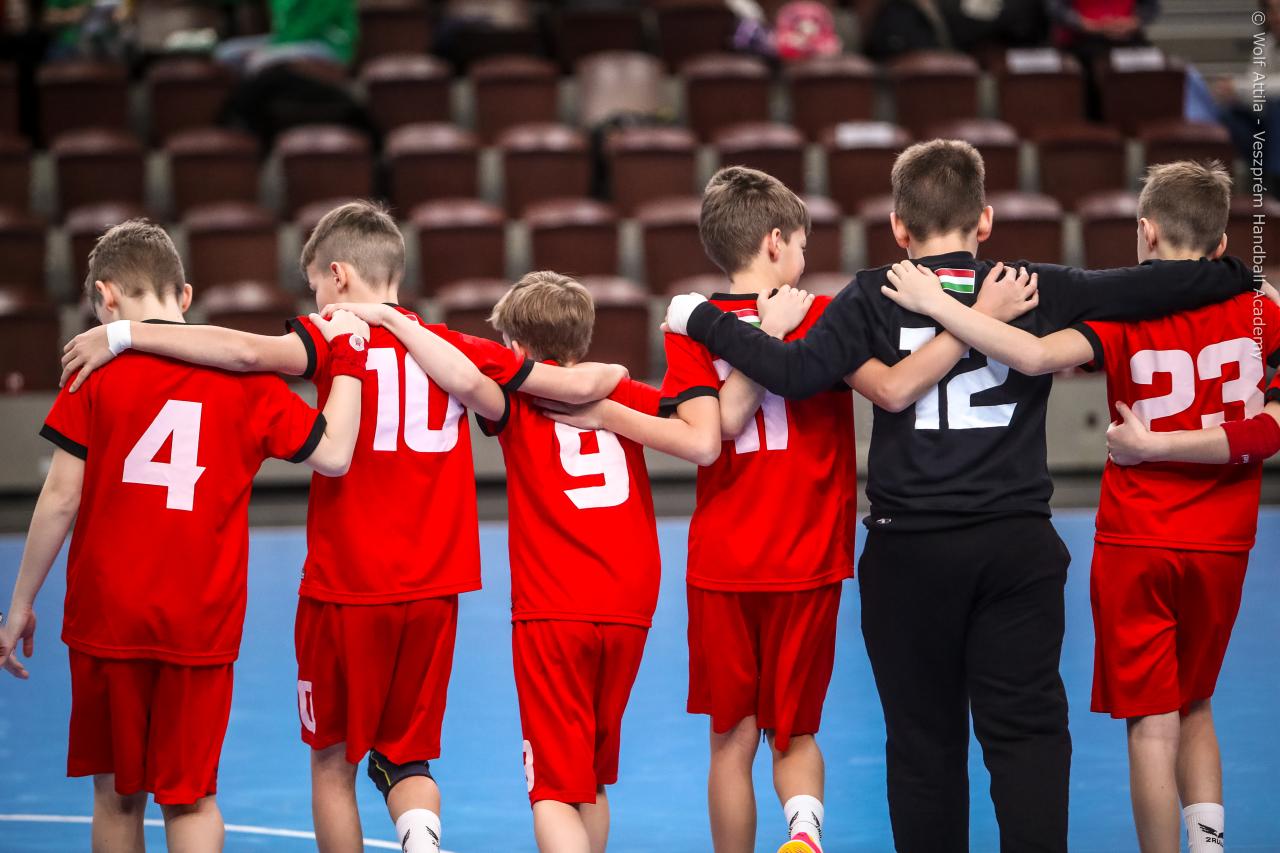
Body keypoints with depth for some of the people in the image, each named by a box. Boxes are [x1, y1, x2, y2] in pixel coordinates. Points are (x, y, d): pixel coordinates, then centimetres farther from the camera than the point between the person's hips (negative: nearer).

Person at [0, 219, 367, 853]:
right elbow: (333, 455, -1)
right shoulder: (244, 374, 0)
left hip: (106, 618, -1)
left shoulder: (98, 369, -5)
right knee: (189, 796, 7)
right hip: (203, 626, 1)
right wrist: (346, 359, 9)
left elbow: (61, 499, -6)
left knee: (117, 793, 13)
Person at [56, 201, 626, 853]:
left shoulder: (337, 340, -7)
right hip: (432, 594, 4)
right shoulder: (456, 350, 4)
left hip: (343, 592, -3)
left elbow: (251, 352, -26)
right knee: (407, 756, 14)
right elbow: (577, 385, 4)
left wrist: (125, 335, -22)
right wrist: (611, 374, 27)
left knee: (333, 760, 13)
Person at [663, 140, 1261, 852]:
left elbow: (797, 372, -14)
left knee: (925, 740, 8)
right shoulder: (1039, 290, 1)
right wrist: (1241, 275, 18)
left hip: (911, 550, 0)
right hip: (1019, 546, 1)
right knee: (1028, 730, 5)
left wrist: (703, 320, -2)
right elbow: (1151, 287, 2)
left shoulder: (874, 298, -2)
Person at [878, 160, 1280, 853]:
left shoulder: (1124, 315, -12)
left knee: (1153, 723, 1)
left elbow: (1037, 356, -29)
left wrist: (935, 303, -26)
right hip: (1222, 548, 3)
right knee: (1193, 708, 20)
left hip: (1137, 545, -3)